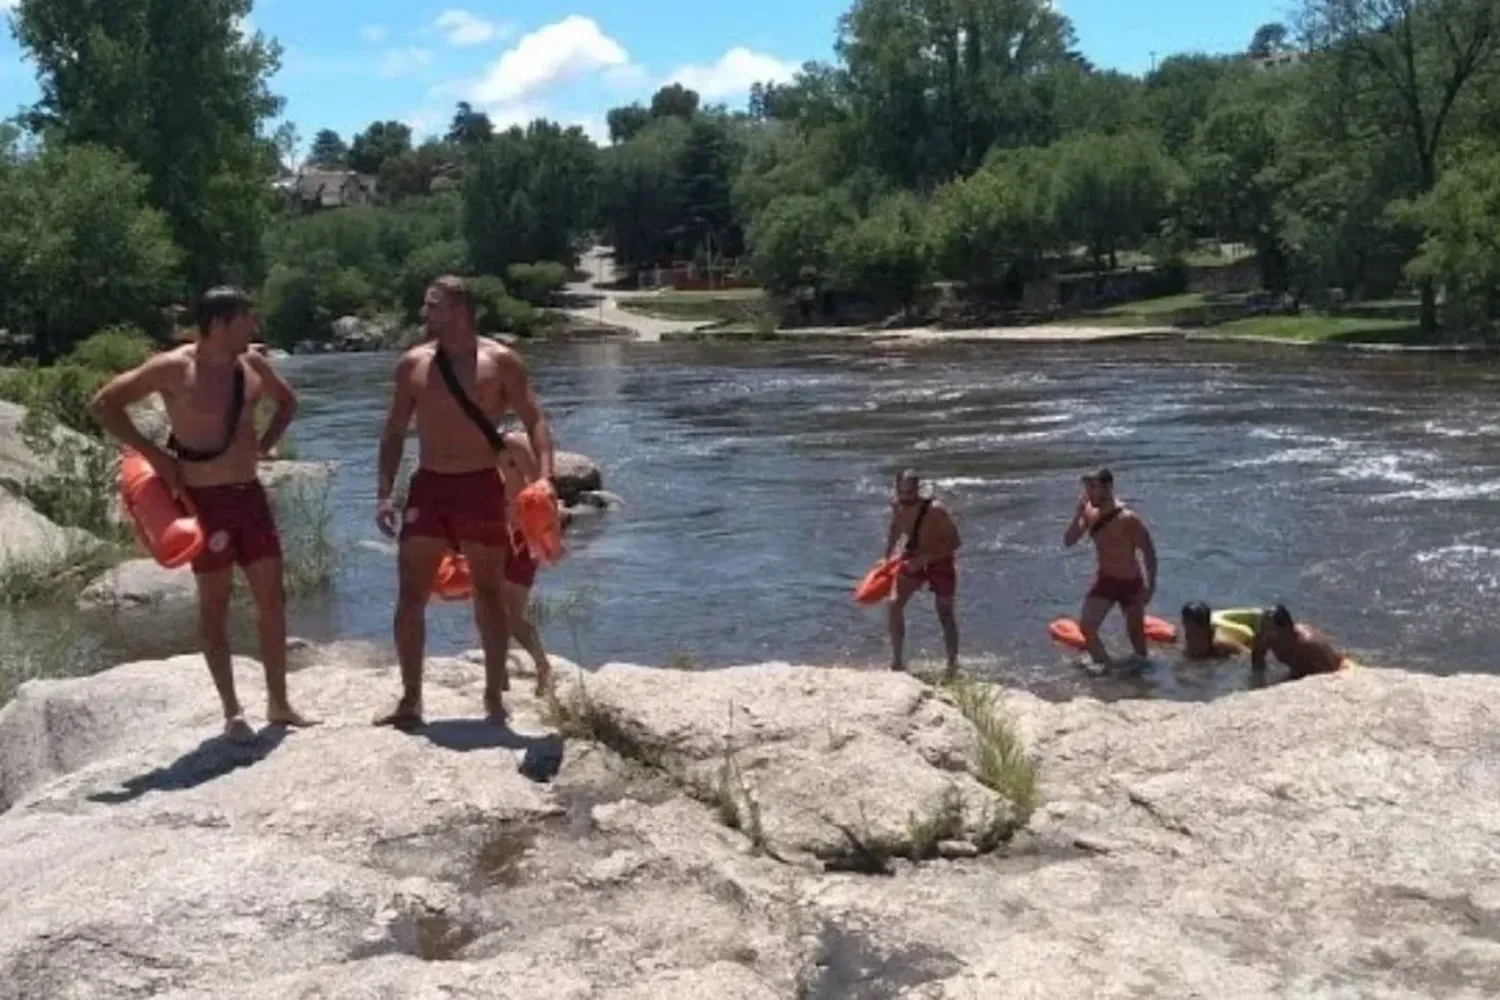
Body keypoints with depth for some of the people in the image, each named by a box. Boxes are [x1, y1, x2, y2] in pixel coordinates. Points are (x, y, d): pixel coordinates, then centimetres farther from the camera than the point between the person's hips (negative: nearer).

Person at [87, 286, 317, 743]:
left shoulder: (253, 363, 4)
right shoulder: (174, 368, -14)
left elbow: (287, 401, 23)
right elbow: (102, 403, -11)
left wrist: (266, 443, 7)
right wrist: (153, 453, -14)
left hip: (250, 494, 6)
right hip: (204, 499, -6)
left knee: (272, 596, 7)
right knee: (215, 603, 3)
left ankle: (278, 702, 18)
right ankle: (232, 711, 11)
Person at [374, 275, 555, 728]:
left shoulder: (501, 361, -4)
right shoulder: (412, 364, 6)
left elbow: (534, 420, -6)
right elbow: (394, 432, 11)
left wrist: (544, 478, -22)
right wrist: (383, 493, 4)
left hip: (481, 487, -3)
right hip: (428, 487, 3)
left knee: (489, 592, 6)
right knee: (410, 594, 1)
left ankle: (494, 695, 17)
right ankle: (410, 699, 11)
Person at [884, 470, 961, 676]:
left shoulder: (935, 511, -30)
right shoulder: (897, 506, -13)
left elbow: (954, 543, -28)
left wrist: (924, 559, -34)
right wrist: (887, 558, 4)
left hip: (940, 562, -4)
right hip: (913, 559, 4)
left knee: (945, 615, 4)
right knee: (895, 604, -11)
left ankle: (952, 665, 18)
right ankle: (897, 660, -1)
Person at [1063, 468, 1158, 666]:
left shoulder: (1128, 519, -21)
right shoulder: (1090, 514, -5)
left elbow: (1149, 553, -15)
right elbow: (1069, 541, -9)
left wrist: (1150, 586, -17)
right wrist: (1079, 512, -19)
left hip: (1131, 583, -4)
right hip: (1105, 580, 4)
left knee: (1137, 635, 10)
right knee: (1086, 626, -14)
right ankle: (1105, 665, 2)